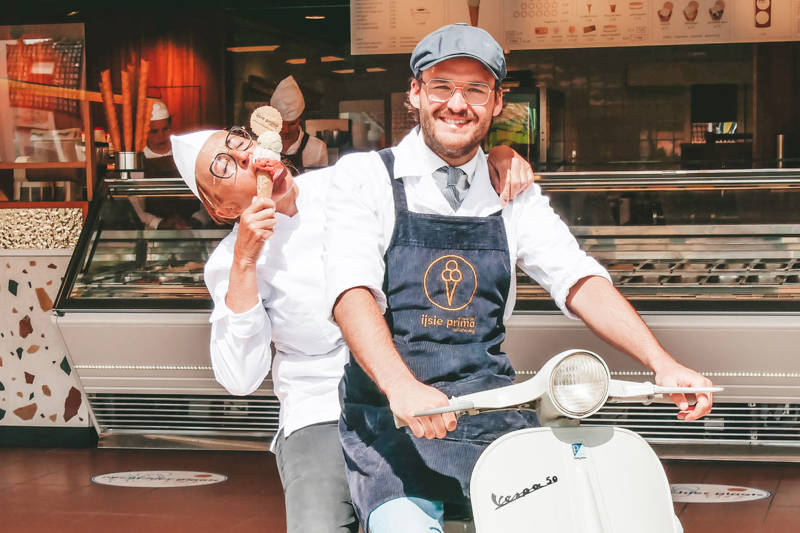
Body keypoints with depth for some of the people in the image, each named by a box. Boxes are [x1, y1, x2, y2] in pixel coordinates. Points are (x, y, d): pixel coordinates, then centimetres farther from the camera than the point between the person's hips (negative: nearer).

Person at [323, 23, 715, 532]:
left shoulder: (514, 194, 15)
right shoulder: (365, 176, 2)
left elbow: (579, 280, 3)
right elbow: (351, 288, -13)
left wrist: (662, 362, -15)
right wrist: (402, 387, -32)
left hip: (492, 418, 4)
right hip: (389, 415, -3)